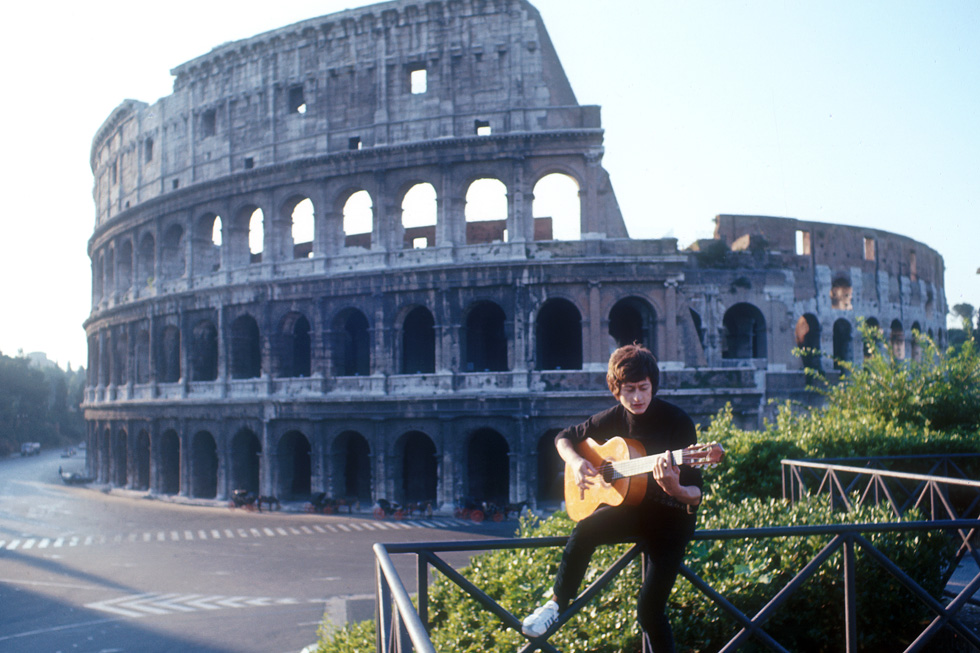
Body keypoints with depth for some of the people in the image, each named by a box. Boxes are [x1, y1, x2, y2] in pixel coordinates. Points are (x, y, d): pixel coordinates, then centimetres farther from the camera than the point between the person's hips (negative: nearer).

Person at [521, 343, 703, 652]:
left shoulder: (677, 421, -17)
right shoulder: (613, 418, -4)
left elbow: (696, 494, -17)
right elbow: (564, 437, 11)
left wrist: (677, 490, -41)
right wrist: (576, 463, -11)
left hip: (670, 515, -3)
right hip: (629, 507, 3)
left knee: (649, 609, -11)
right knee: (584, 530, -28)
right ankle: (556, 603, -8)